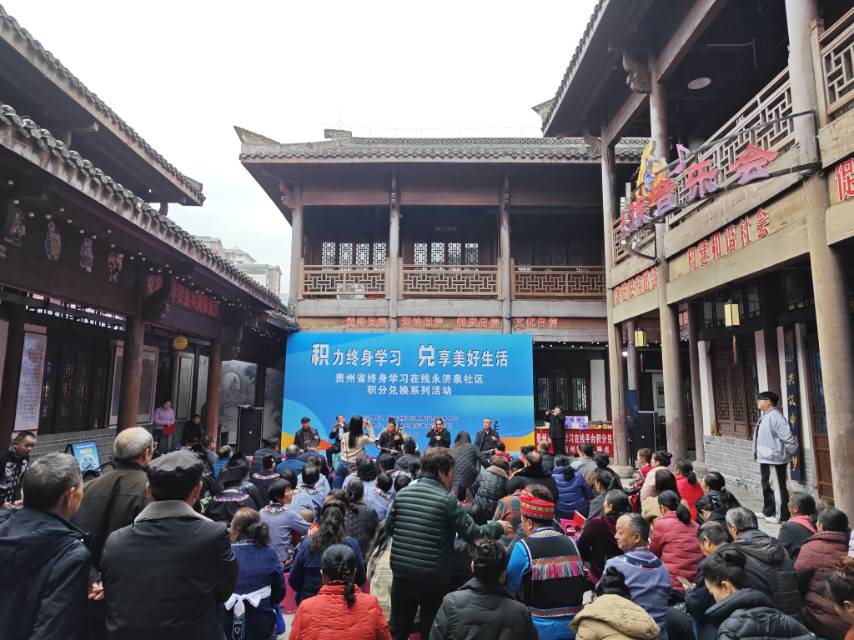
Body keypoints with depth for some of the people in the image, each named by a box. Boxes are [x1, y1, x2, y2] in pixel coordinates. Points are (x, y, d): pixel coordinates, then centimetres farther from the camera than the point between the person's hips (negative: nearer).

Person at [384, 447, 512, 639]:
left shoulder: (402, 493, 1)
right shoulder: (447, 499, -13)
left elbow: (388, 527, 9)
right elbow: (472, 534, -10)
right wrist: (498, 528, 5)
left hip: (401, 574, 4)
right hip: (433, 578, -4)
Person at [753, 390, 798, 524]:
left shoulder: (775, 417, -21)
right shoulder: (764, 416, 10)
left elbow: (787, 437, -23)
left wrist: (793, 451, -12)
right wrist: (758, 453, 15)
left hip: (775, 459, -10)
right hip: (765, 458, 10)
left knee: (779, 487, 2)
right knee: (765, 484, 21)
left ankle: (782, 515, 13)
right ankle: (768, 511, 36)